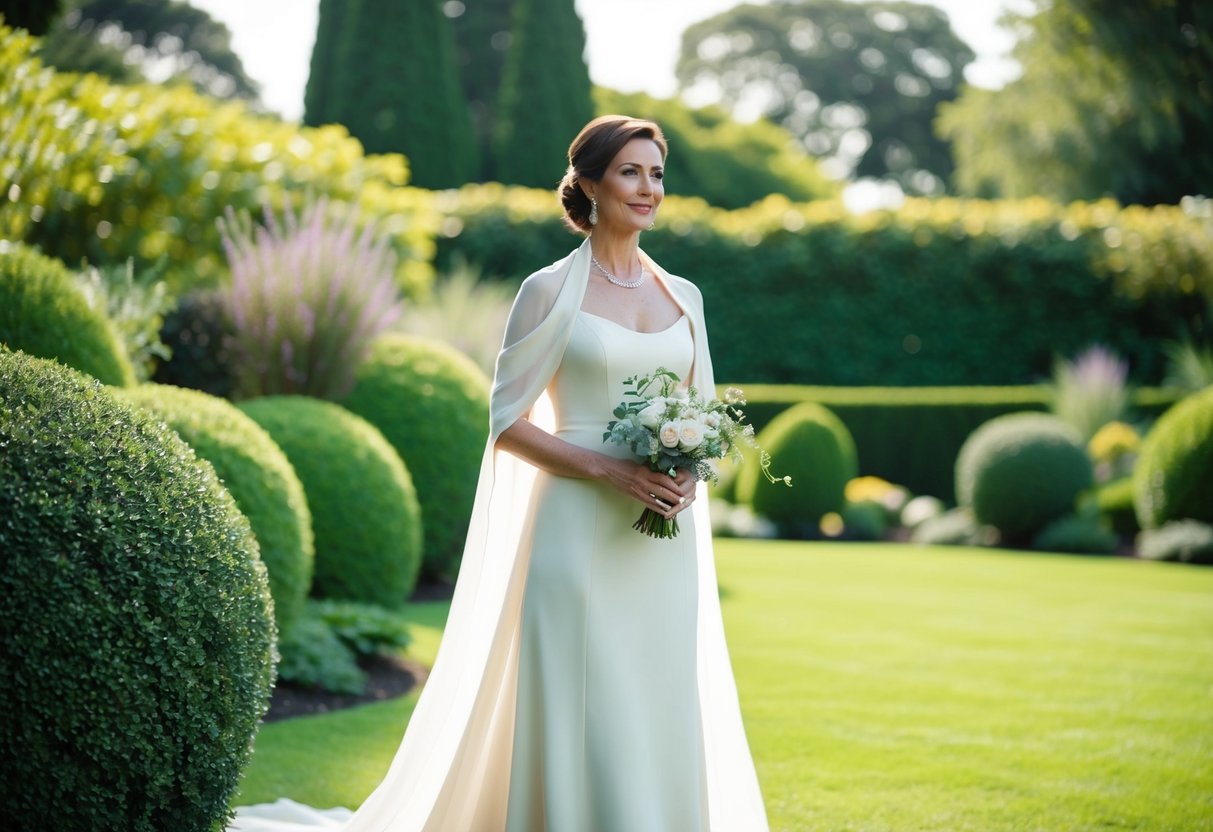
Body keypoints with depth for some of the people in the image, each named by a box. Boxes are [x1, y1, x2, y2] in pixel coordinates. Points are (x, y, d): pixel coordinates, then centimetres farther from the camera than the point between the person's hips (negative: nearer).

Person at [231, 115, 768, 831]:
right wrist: (608, 469, -15)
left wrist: (690, 476, -3)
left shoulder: (683, 296, 12)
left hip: (665, 549, 5)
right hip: (580, 536, -5)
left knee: (663, 715, 7)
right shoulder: (550, 291, -3)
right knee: (579, 717, -3)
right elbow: (509, 423, -5)